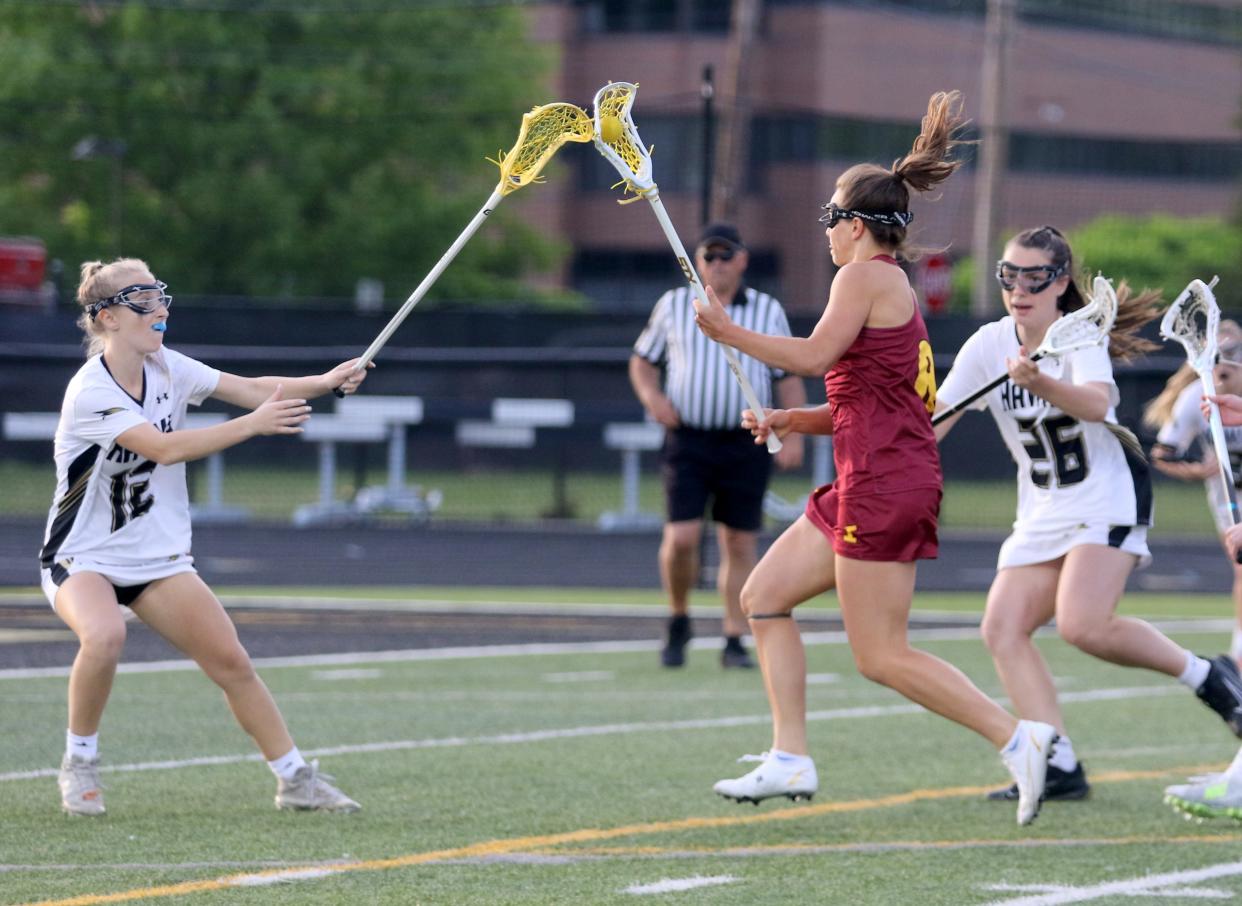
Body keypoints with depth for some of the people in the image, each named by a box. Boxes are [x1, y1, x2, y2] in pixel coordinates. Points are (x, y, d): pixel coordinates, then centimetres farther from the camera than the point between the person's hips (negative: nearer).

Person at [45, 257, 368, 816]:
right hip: (83, 558, -6)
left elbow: (249, 388, -6)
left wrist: (324, 383, -22)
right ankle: (79, 762, -15)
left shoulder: (166, 367, 0)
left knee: (231, 661, -2)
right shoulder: (89, 392, -22)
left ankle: (295, 779, 9)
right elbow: (166, 448, -30)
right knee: (104, 635, -36)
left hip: (158, 558, 6)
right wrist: (255, 424, -33)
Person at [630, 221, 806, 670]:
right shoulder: (673, 306, 7)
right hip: (687, 442, 0)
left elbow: (790, 378, 9)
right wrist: (651, 395, -4)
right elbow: (642, 360, 17)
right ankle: (678, 620, 12)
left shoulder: (768, 311, 6)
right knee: (681, 537, -12)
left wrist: (793, 436, -2)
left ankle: (735, 641, 8)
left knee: (740, 545, 1)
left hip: (746, 445, 0)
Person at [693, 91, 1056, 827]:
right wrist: (791, 422, 13)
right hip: (870, 484, 10)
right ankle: (791, 759, 10)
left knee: (883, 655, -10)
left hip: (884, 482, -10)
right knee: (765, 595, 13)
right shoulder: (896, 288, 19)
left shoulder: (867, 274, -8)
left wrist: (731, 333, -9)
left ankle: (1017, 736, -14)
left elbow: (814, 355, -20)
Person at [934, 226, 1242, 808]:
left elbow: (1096, 405, -35)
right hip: (1043, 512, 6)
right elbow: (935, 417, 1)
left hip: (1108, 496, -6)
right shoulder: (988, 345, 0)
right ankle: (1060, 766, -6)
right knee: (1003, 629, -9)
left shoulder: (1080, 337, -15)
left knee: (1083, 625, -25)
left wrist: (1041, 383, -53)